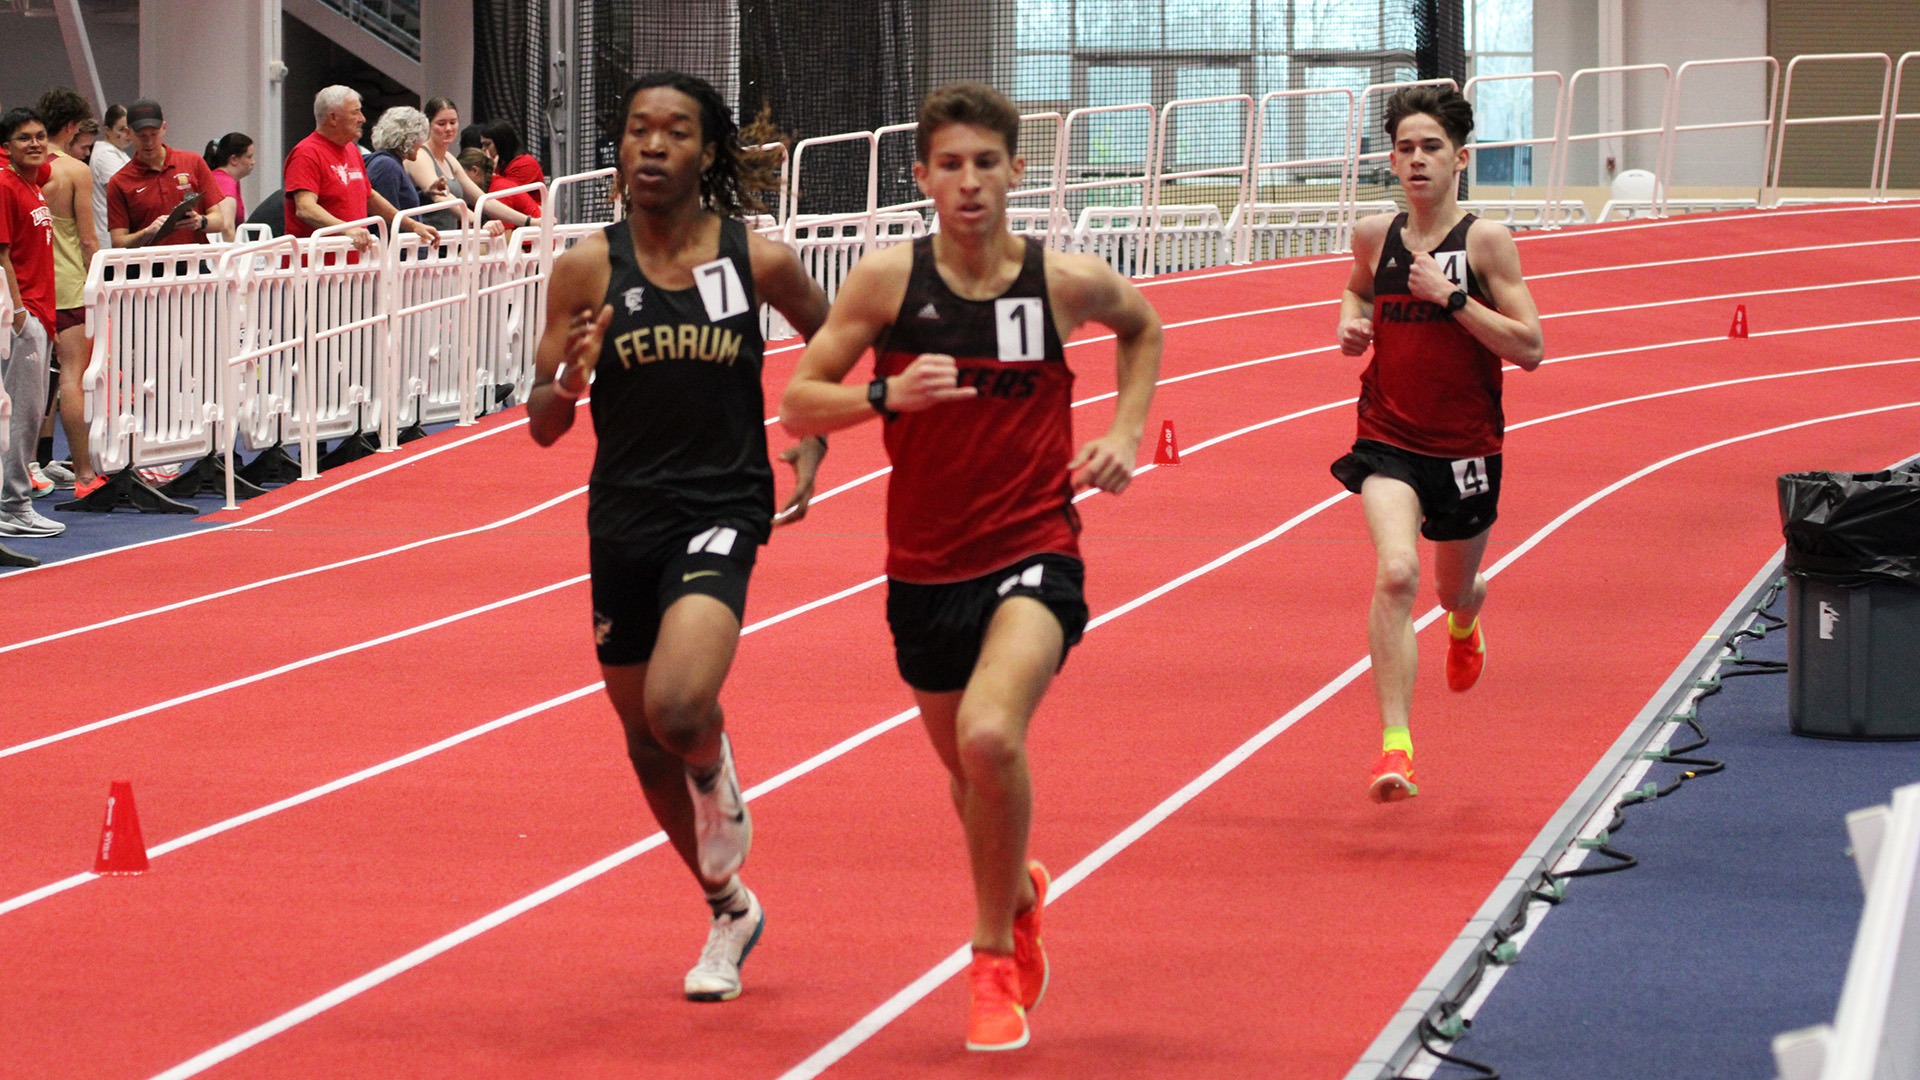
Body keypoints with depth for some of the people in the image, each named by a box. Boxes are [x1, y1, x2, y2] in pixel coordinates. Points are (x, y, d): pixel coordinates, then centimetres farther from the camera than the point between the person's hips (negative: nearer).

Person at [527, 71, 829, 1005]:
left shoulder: (758, 261, -4)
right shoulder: (588, 267, -3)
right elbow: (542, 426, -1)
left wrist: (812, 445, 7)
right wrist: (570, 376, -22)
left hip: (721, 510, -3)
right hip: (622, 518, 3)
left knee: (679, 705, -26)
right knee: (643, 734, 13)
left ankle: (718, 782, 12)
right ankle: (729, 908, 36)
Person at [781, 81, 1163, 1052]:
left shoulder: (1067, 281, -6)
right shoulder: (888, 279, -7)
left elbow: (1141, 325, 18)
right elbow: (797, 405, -4)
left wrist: (1124, 434, 4)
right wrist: (887, 394, -23)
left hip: (1035, 552, -3)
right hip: (925, 567, 3)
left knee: (990, 735, -28)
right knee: (969, 770, 19)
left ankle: (995, 954, -8)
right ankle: (1019, 894, 53)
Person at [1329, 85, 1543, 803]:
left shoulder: (1486, 242, -9)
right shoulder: (1374, 236, 1)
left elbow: (1529, 349, -13)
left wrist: (1451, 296, -21)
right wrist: (1352, 320, 3)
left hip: (1464, 448, 0)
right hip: (1388, 440, 0)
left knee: (1454, 588, 20)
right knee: (1395, 574, -24)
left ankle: (1465, 616, 62)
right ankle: (1395, 746, -27)